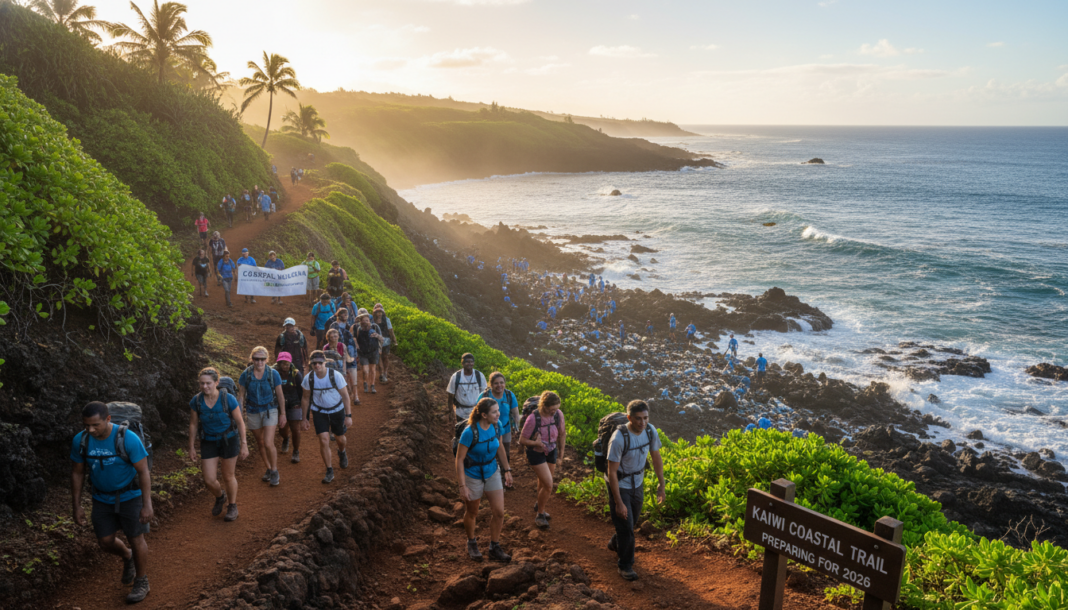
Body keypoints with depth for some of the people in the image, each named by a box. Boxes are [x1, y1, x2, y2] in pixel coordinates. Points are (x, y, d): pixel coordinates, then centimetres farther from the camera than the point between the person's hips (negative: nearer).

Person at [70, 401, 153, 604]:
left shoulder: (128, 439, -28)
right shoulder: (80, 440, -16)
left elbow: (144, 472, -22)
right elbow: (77, 473, -2)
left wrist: (147, 505, -24)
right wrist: (77, 506, 0)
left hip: (130, 495, -4)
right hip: (102, 498, 4)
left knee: (136, 539, 4)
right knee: (105, 543, 9)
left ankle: (141, 582, 25)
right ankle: (127, 557, 42)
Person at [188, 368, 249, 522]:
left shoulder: (229, 399, -21)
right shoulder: (196, 401, -13)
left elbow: (240, 422, -11)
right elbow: (193, 424, 0)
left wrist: (244, 445, -8)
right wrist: (191, 447, 4)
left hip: (229, 440, -2)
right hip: (208, 442, 2)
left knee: (228, 476, 10)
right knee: (209, 480, 0)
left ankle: (232, 506, 35)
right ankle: (220, 497, 35)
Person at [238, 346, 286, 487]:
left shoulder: (273, 374, -13)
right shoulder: (245, 374, -11)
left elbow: (280, 395, -3)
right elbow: (241, 396, -1)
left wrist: (283, 414, 1)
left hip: (270, 411, -2)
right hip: (253, 412, 2)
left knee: (268, 444, -12)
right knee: (260, 443, 16)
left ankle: (275, 471, 10)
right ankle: (268, 469, 37)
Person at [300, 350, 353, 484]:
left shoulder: (336, 376, -22)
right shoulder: (308, 378, -16)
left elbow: (345, 396, -12)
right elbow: (306, 398, -1)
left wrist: (348, 415, -11)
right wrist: (304, 418, 2)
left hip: (337, 411, 0)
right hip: (319, 412, 0)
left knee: (340, 438, 17)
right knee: (324, 441, -10)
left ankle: (342, 453, 53)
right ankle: (329, 472, 4)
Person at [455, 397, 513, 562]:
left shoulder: (496, 425, -12)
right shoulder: (469, 432, -29)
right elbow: (459, 459, -21)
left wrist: (507, 470, 10)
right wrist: (462, 486, -21)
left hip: (492, 473, 5)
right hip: (472, 476, -4)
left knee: (498, 512, 2)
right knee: (472, 513, 17)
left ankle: (494, 548, 21)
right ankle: (472, 543, 43)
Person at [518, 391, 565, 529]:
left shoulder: (559, 414, -15)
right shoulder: (533, 419, -28)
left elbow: (562, 433, 4)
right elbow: (522, 440, -18)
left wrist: (561, 450, 12)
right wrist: (536, 443, -34)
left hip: (551, 452, 5)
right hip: (536, 454, -5)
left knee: (543, 482, 18)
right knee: (548, 485, -10)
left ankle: (539, 506, 45)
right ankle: (540, 514, 10)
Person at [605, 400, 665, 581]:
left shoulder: (651, 431, -15)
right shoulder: (619, 439, -33)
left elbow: (656, 458, 3)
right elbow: (611, 472, -26)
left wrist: (661, 484, 6)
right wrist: (618, 503, -24)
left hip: (637, 484, 6)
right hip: (619, 485, -6)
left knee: (633, 521, 22)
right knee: (625, 525, -2)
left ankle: (615, 544, 51)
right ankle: (625, 565, 19)